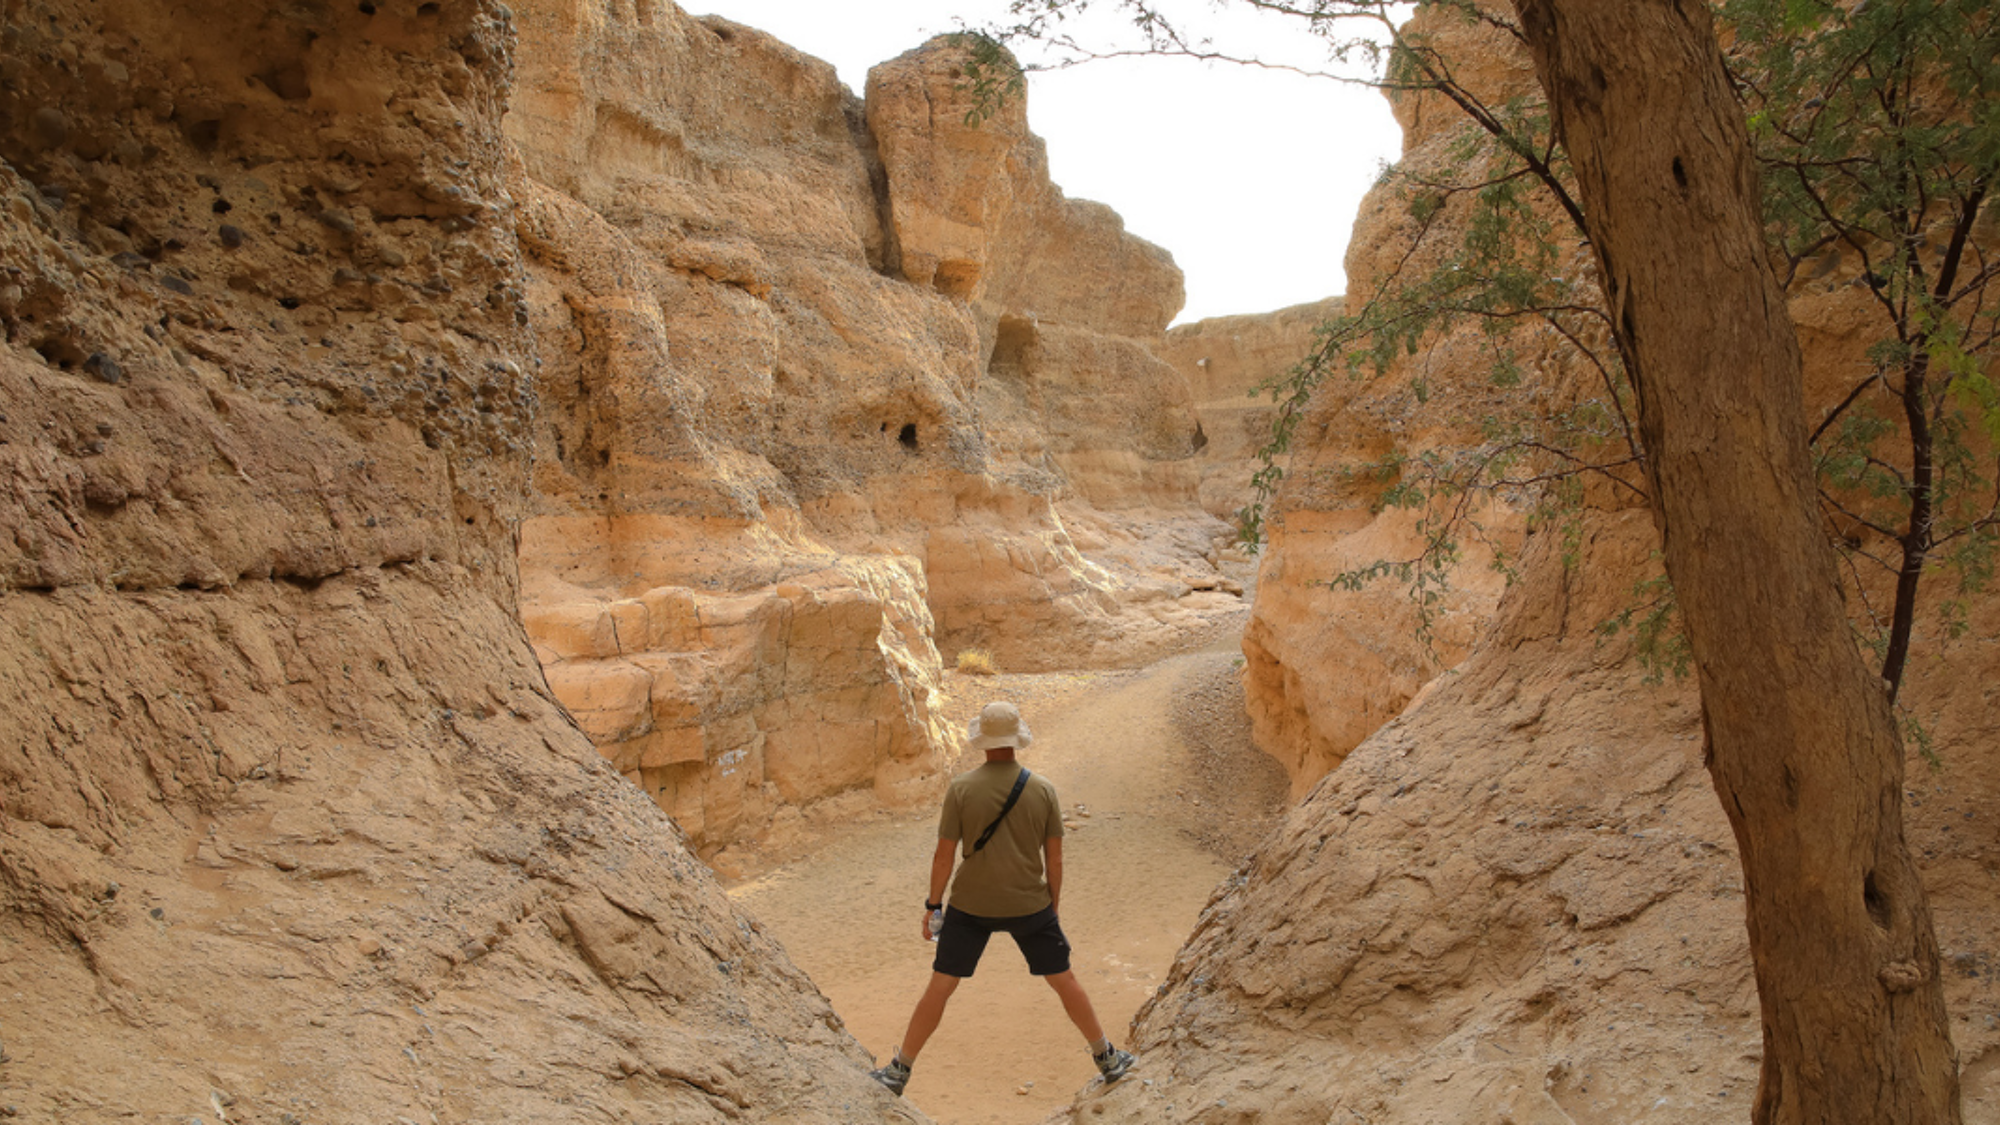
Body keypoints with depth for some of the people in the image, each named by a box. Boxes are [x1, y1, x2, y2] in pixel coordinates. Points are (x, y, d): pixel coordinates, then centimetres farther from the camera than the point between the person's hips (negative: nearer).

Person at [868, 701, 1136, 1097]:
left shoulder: (961, 788, -12)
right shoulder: (1043, 789, -8)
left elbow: (945, 854, -9)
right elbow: (1054, 859, -2)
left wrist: (932, 905, 3)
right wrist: (1052, 905, 12)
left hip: (970, 906, -1)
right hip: (1029, 906, 1)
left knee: (940, 986, 9)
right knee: (1064, 980, 16)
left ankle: (899, 1070, 18)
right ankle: (1107, 1058, 28)